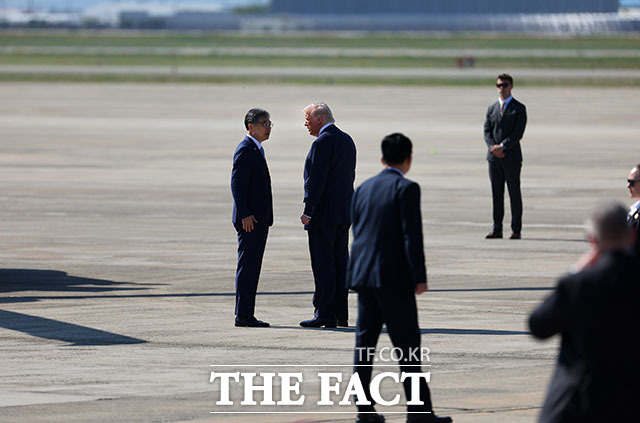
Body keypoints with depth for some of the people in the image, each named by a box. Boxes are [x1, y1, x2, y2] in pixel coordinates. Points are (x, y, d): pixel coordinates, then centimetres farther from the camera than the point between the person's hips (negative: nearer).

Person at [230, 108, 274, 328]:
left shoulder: (257, 149, 19)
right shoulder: (245, 150, -12)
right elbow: (237, 184, -18)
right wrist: (244, 215, -22)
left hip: (259, 219, 10)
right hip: (249, 219, -10)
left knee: (252, 267, 10)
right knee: (247, 266, -9)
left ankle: (246, 314, 13)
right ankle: (243, 315, -8)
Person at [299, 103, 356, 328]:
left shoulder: (322, 143, -14)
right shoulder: (346, 140, 14)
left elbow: (316, 180, -19)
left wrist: (308, 211, -16)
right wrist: (345, 207, 17)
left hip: (323, 214, -9)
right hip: (344, 213, 9)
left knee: (323, 264, -7)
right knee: (340, 262, 10)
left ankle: (324, 314, -7)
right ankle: (341, 314, 12)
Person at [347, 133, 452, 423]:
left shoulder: (363, 189, 12)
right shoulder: (406, 189, -9)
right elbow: (412, 234, -15)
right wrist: (420, 277, -12)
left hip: (362, 274, 7)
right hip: (393, 277, -7)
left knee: (365, 341, 10)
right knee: (407, 344, -4)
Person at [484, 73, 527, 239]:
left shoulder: (519, 109, 1)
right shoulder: (492, 109, 15)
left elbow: (518, 133, -8)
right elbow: (487, 132, 8)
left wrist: (502, 147, -15)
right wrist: (493, 147, -10)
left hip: (511, 156, -4)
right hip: (494, 157, 4)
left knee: (514, 193, -2)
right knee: (496, 194, 4)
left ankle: (516, 230, 0)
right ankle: (497, 229, 6)